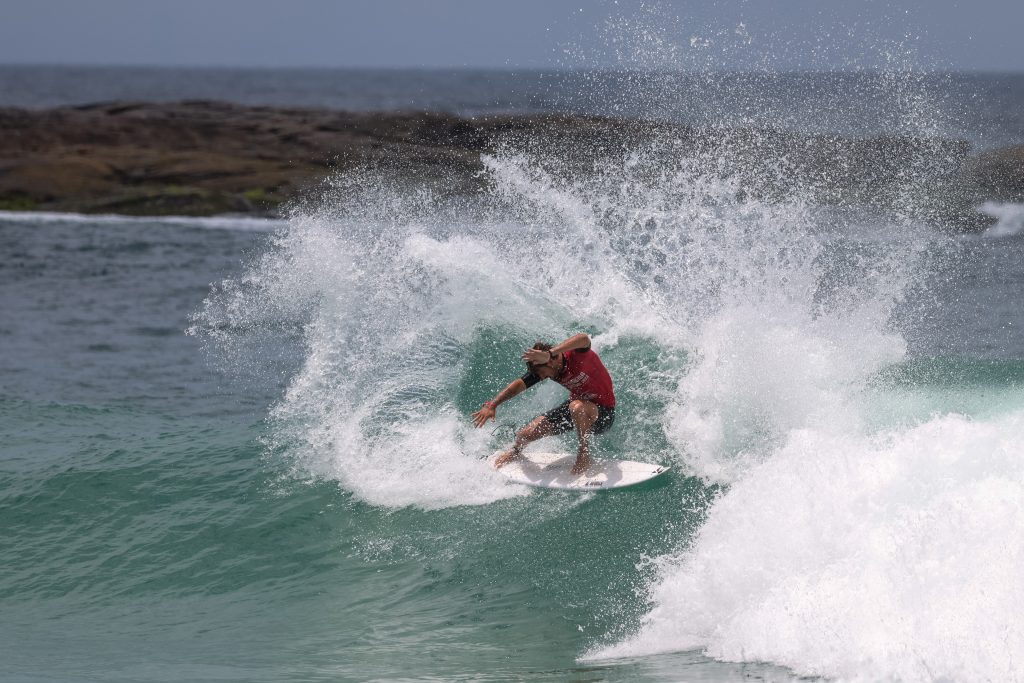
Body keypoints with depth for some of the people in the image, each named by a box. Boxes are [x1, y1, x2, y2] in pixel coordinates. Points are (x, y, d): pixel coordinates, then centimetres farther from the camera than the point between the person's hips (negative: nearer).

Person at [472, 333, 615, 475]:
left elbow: (584, 339, -54)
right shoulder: (542, 367, -11)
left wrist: (549, 354, -64)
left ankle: (584, 454, -20)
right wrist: (492, 405, -24)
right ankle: (516, 450, 33)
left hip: (603, 413, -6)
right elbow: (519, 384, -12)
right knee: (526, 434, -6)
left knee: (577, 407, -42)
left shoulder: (575, 355, -31)